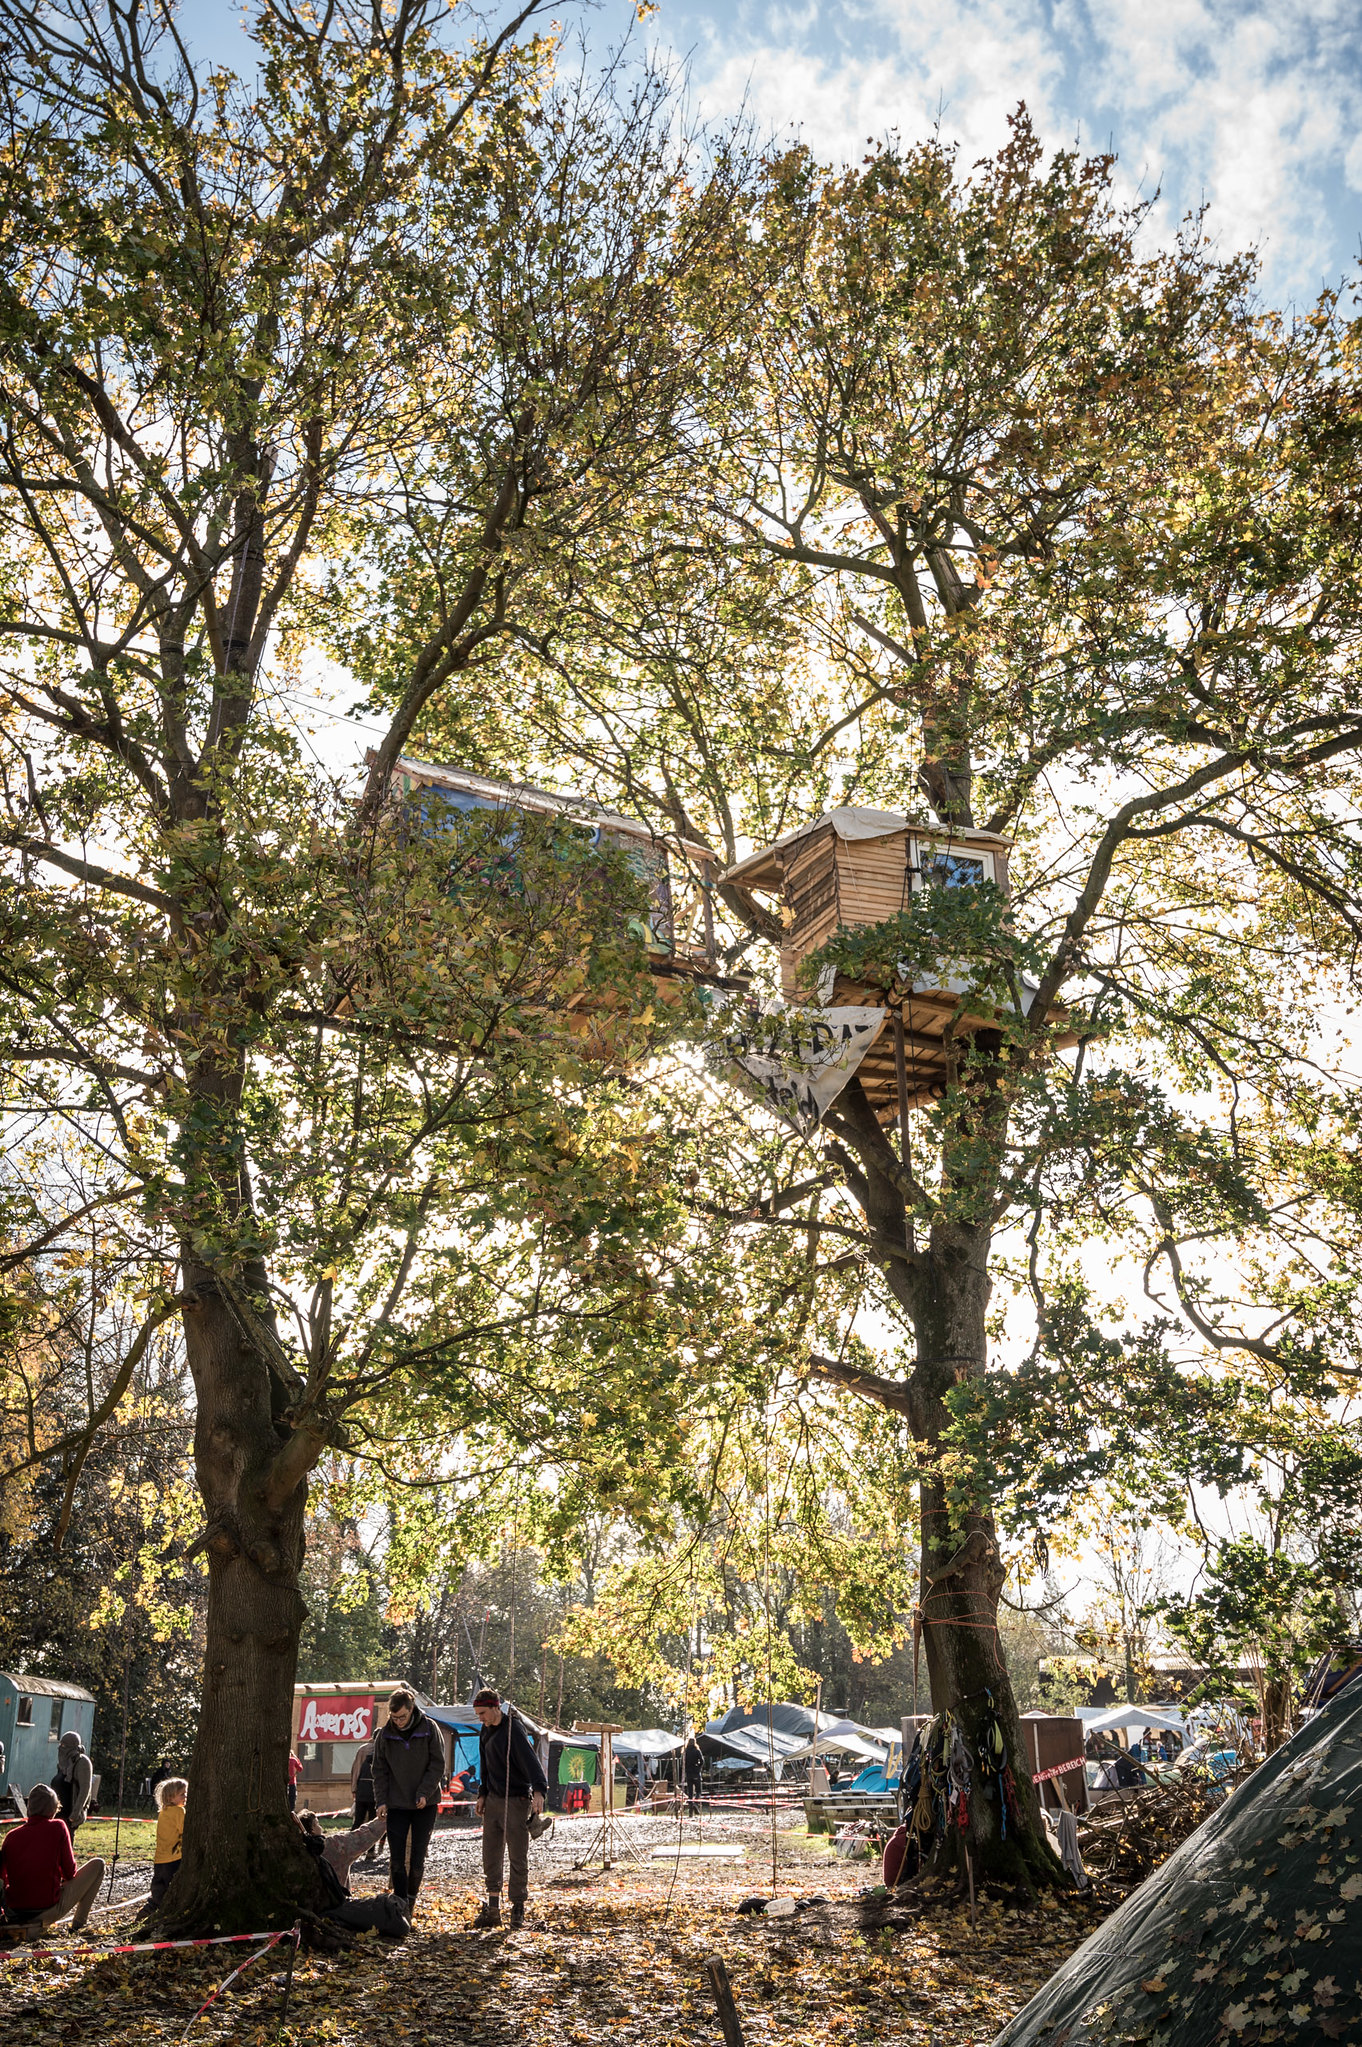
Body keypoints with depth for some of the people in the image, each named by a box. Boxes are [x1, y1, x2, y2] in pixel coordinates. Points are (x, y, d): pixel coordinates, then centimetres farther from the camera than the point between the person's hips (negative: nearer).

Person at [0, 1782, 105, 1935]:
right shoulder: (58, 1827, -6)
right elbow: (69, 1872, -3)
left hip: (13, 1915, 5)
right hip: (48, 1913, -5)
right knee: (98, 1864, 10)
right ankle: (78, 1923, 10)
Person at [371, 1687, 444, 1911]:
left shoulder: (429, 1729, -8)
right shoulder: (385, 1735, -2)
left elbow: (438, 1765, -6)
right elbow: (379, 1770, 3)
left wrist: (424, 1793, -15)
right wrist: (381, 1800, -6)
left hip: (425, 1803, -1)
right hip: (397, 1804, 1)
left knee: (417, 1856, 5)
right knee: (396, 1857, -3)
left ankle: (410, 1901, 18)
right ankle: (400, 1902, 3)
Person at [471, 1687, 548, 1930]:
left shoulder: (513, 1730, -18)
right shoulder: (485, 1731, 8)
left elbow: (530, 1760, -30)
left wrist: (538, 1790, -43)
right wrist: (483, 1794, 12)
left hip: (516, 1801, -7)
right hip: (493, 1800, 7)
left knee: (518, 1858, 0)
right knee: (491, 1856, 8)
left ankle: (518, 1910, 10)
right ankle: (493, 1910, 16)